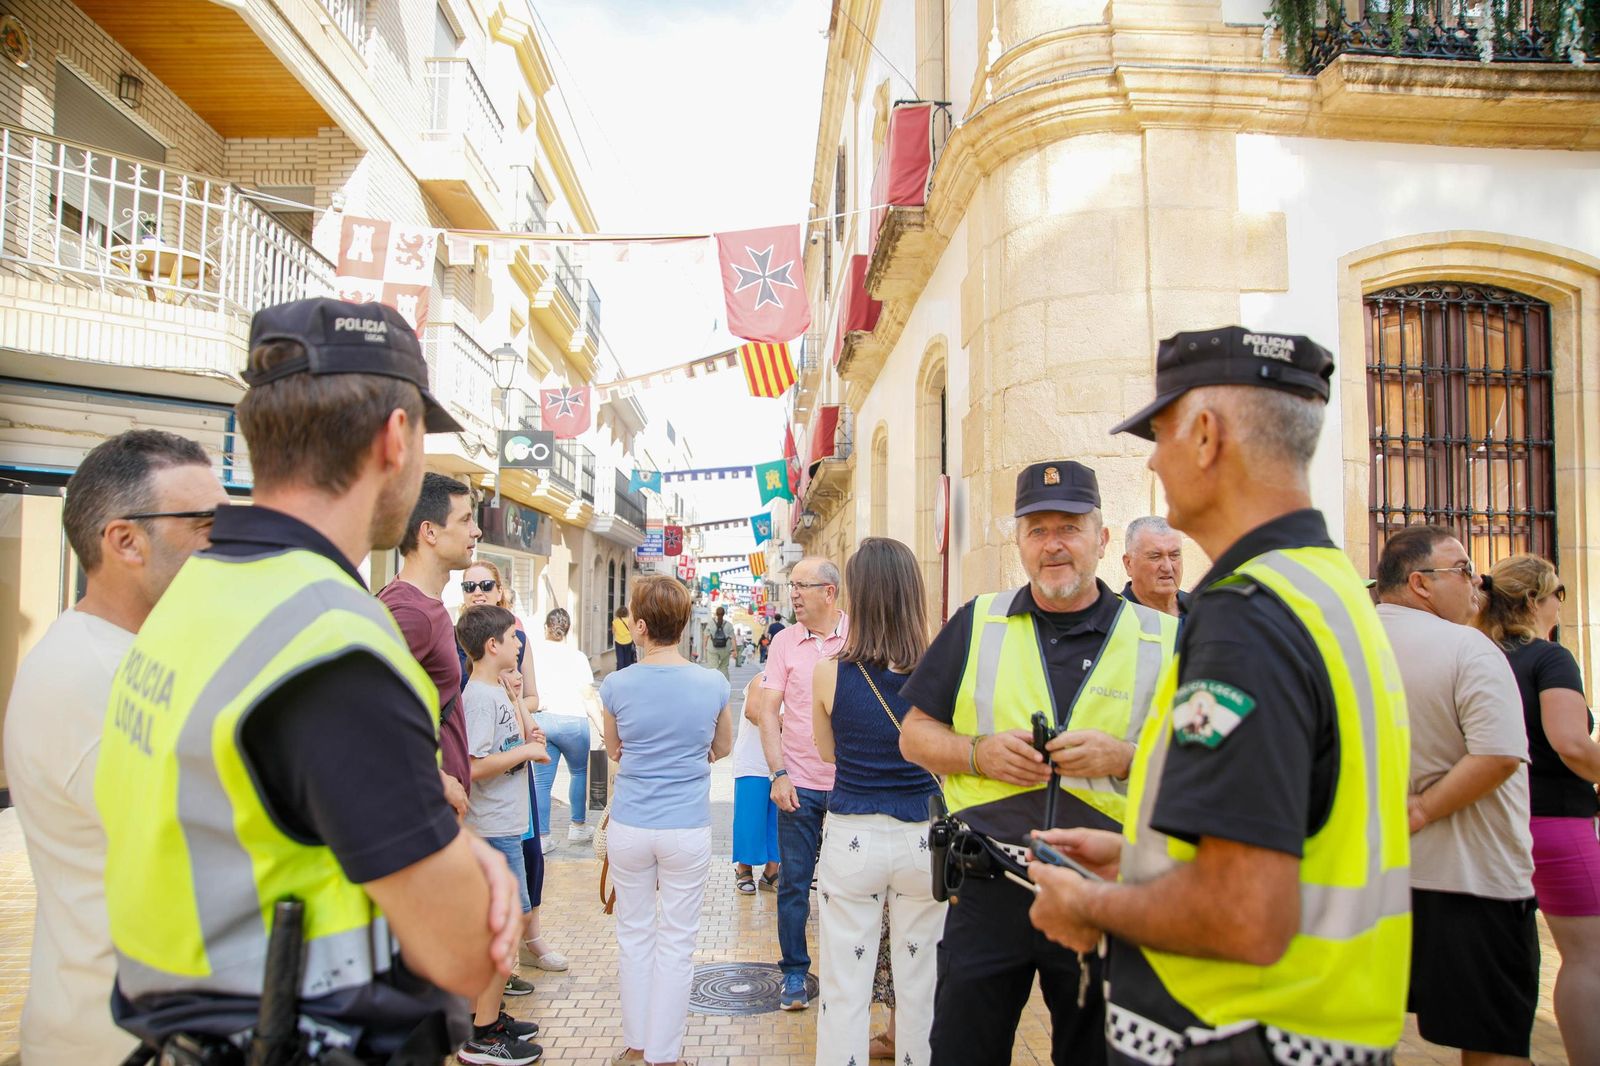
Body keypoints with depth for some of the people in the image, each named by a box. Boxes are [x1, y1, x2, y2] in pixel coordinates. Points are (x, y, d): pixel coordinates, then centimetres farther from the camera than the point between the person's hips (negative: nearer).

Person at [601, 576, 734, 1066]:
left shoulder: (617, 685, -9)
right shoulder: (712, 684, -8)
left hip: (629, 828, 1)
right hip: (688, 830, 0)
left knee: (634, 934, 17)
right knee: (676, 942, 10)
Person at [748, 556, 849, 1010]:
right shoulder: (785, 641, 2)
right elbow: (767, 711, 2)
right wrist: (779, 774, -7)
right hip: (799, 784, 1)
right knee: (794, 883, 7)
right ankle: (794, 973, 21)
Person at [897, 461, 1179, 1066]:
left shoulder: (1162, 641, 1)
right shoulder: (977, 624, 5)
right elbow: (915, 736, 8)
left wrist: (1123, 758, -17)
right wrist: (980, 752, -11)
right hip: (988, 890, 1)